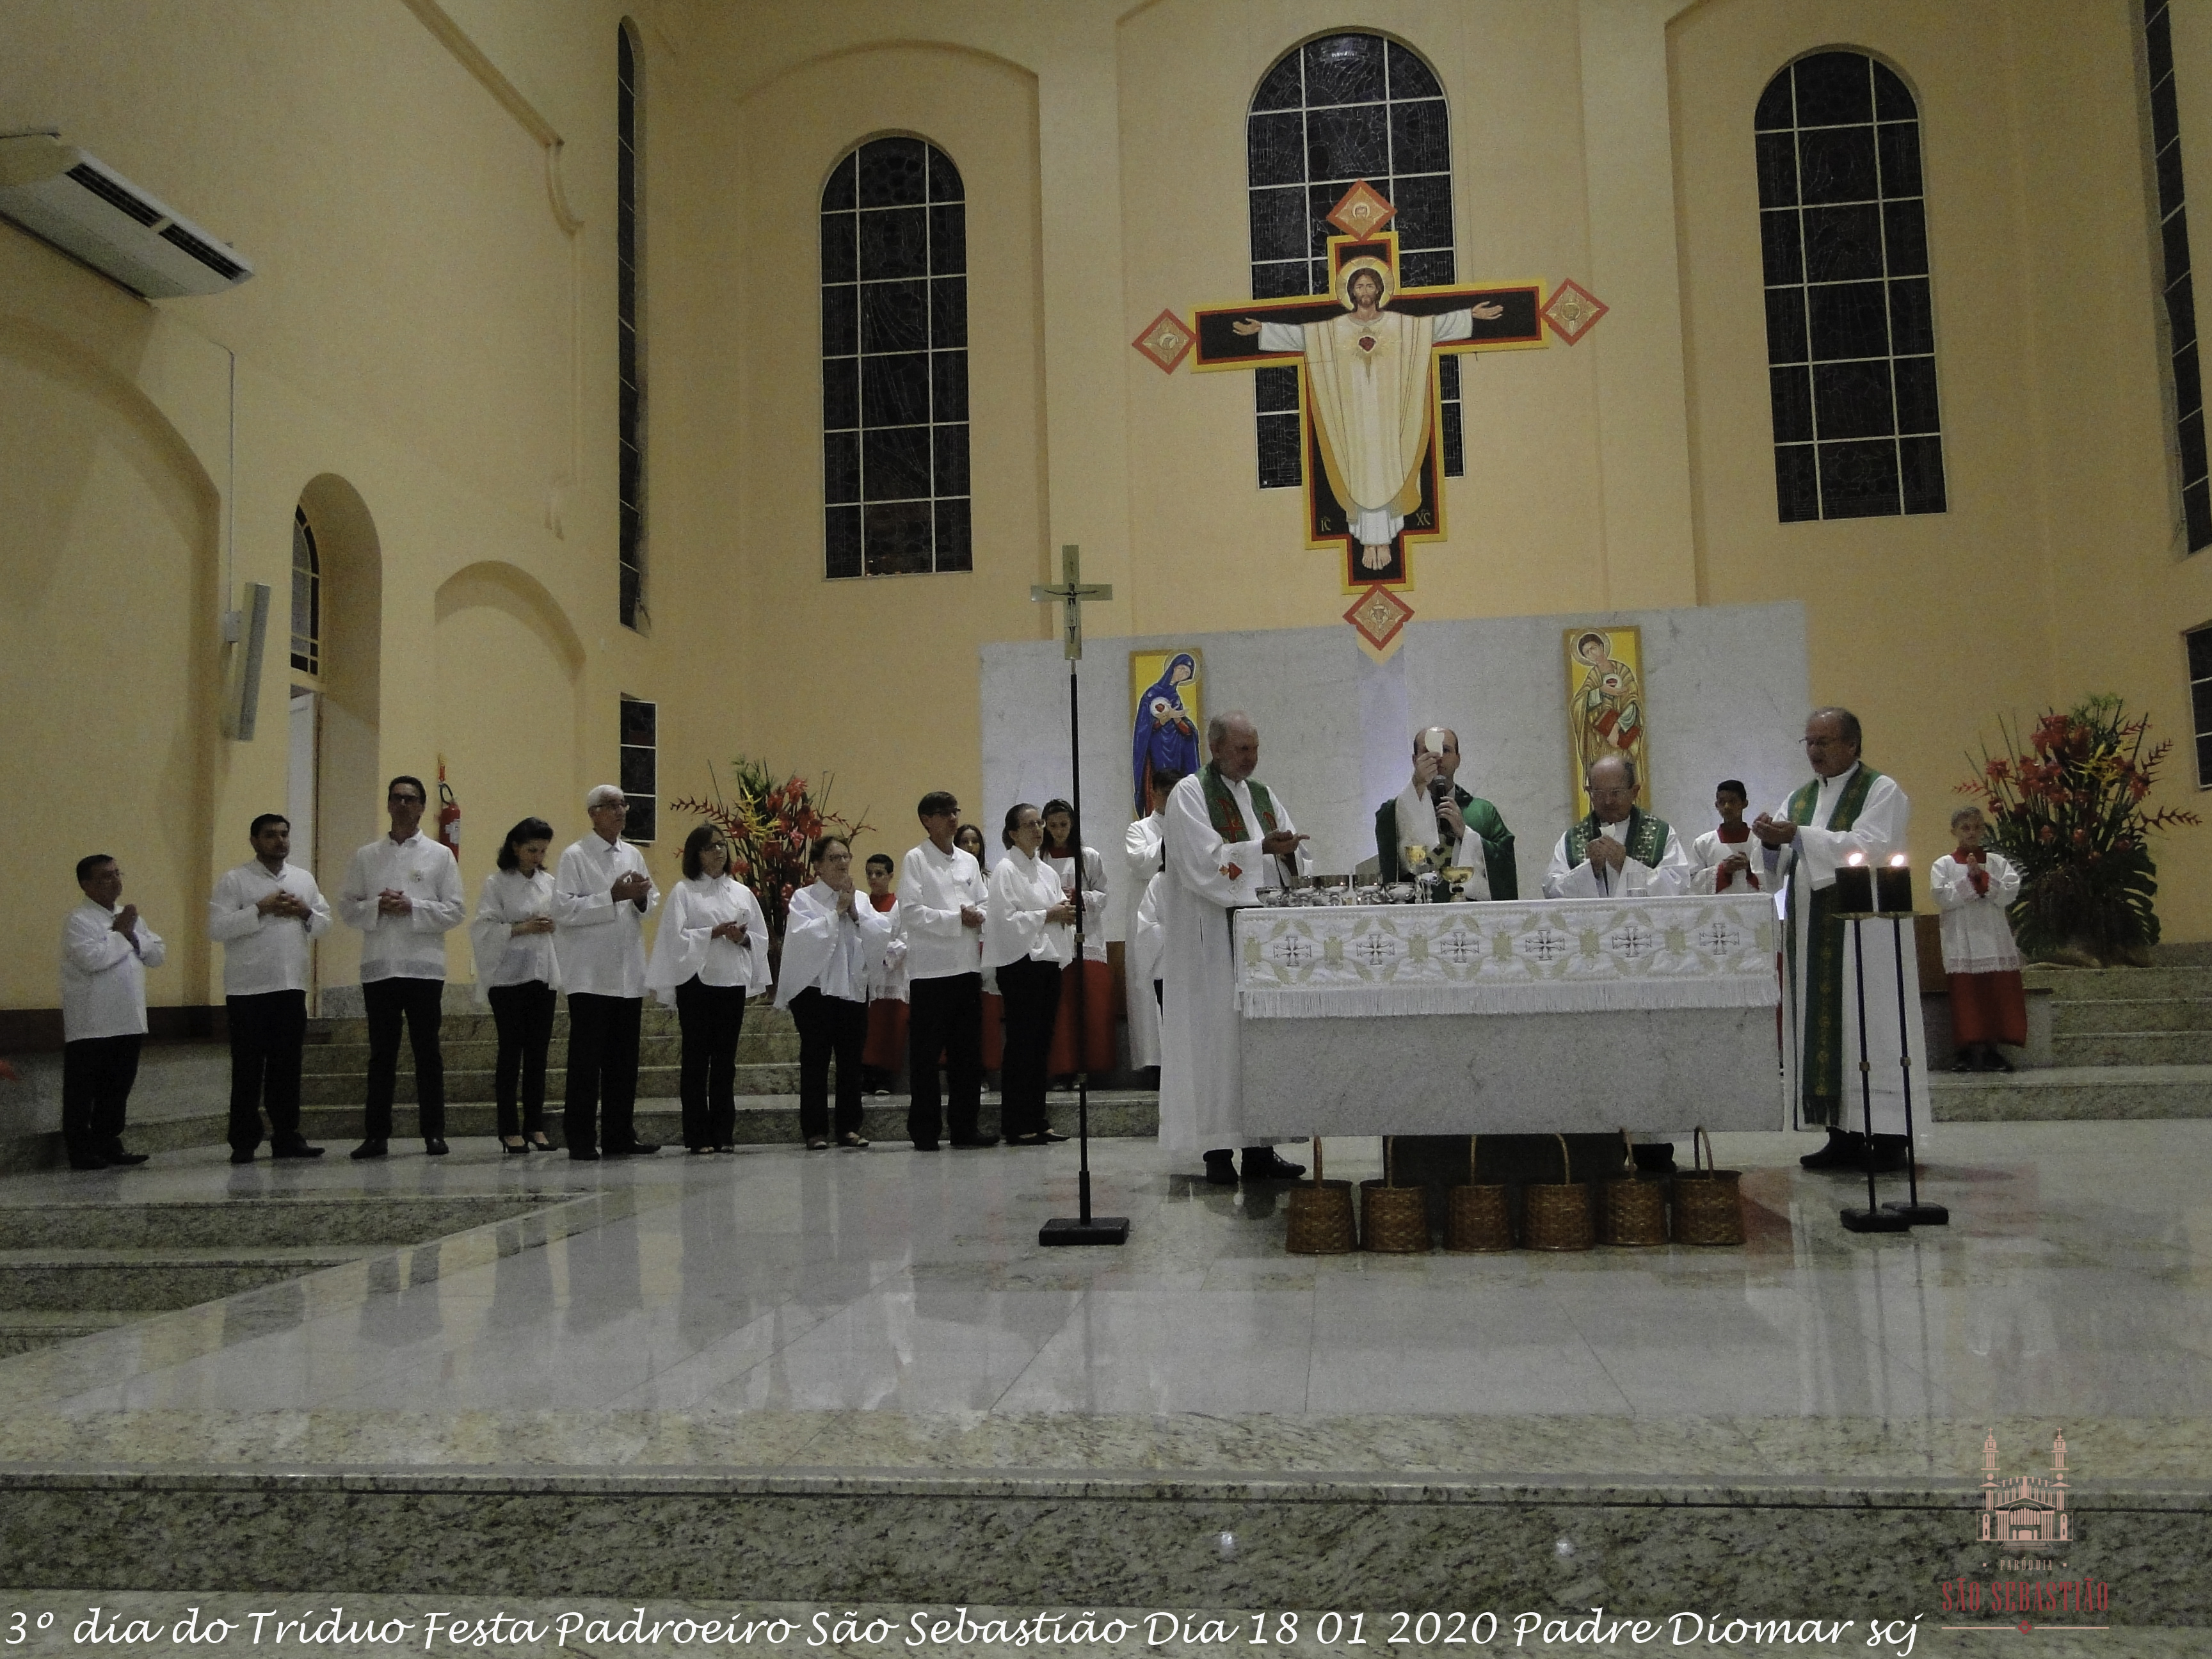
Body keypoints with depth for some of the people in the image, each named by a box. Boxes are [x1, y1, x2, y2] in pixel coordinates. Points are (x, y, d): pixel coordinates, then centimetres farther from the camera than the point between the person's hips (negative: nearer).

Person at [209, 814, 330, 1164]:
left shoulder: (304, 879, 15)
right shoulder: (234, 880, -1)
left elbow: (324, 924, 16)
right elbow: (217, 928, -11)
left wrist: (305, 912, -4)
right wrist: (261, 910, -16)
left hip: (292, 987, 4)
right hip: (248, 989, -4)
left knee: (287, 1066, 8)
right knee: (248, 1069, 1)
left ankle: (287, 1137, 15)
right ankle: (244, 1142, 8)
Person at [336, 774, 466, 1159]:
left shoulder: (440, 856, 6)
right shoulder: (366, 856, 12)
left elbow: (455, 910, -1)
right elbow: (347, 908, 8)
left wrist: (412, 907, -13)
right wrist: (378, 907, -11)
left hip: (424, 967, -2)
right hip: (378, 967, 2)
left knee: (427, 1054, 3)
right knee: (381, 1055, 6)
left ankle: (433, 1133, 9)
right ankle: (376, 1134, 11)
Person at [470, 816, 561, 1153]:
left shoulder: (550, 883, 11)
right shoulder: (497, 883, -2)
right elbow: (483, 928, -9)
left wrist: (552, 925, -4)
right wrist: (522, 928, -17)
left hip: (543, 974, 4)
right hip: (508, 975, -4)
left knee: (538, 1052, 6)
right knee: (511, 1051, -1)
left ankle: (535, 1126, 13)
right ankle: (510, 1130, 5)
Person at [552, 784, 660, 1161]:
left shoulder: (633, 856, 15)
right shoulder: (575, 857, -3)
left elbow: (652, 904, 19)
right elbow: (564, 910, -12)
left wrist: (642, 897, -3)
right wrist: (613, 897, -18)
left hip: (629, 974, 6)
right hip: (590, 974, -6)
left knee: (624, 1062, 9)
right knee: (586, 1062, -2)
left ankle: (619, 1136, 16)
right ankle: (581, 1140, 4)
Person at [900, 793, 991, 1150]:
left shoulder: (969, 861, 16)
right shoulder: (916, 860, 0)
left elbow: (983, 905, 17)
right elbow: (911, 912, -9)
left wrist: (978, 918, -6)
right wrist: (957, 919, -12)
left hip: (967, 966, 5)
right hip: (930, 969, -5)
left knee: (967, 1052, 7)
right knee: (926, 1054, -1)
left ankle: (964, 1126, 15)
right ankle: (924, 1130, 6)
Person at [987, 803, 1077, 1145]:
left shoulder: (1048, 871, 18)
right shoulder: (1006, 870, -5)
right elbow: (1006, 919, -14)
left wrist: (1068, 911, 1)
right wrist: (1048, 915, -12)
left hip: (1049, 960, 7)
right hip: (1020, 963, -7)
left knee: (1041, 1043, 9)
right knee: (1021, 1043, -5)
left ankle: (1037, 1120, 14)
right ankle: (1017, 1125, -1)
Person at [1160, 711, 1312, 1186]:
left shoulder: (1263, 795, 18)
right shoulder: (1189, 794, -3)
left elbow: (1291, 859, 14)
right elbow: (1203, 861, -16)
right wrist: (1262, 848, -22)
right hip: (1215, 941, -6)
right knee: (1219, 1036, -6)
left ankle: (1259, 1149, 9)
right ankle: (1218, 1150, -1)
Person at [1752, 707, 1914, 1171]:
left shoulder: (1882, 792, -1)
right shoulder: (1800, 799, 17)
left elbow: (1870, 848, -17)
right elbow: (1782, 868, 12)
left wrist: (1798, 836, -22)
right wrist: (1773, 843, -11)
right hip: (1812, 933, 6)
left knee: (1867, 1027, -8)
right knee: (1820, 1028, 4)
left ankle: (1887, 1137, -3)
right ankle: (1844, 1136, 8)